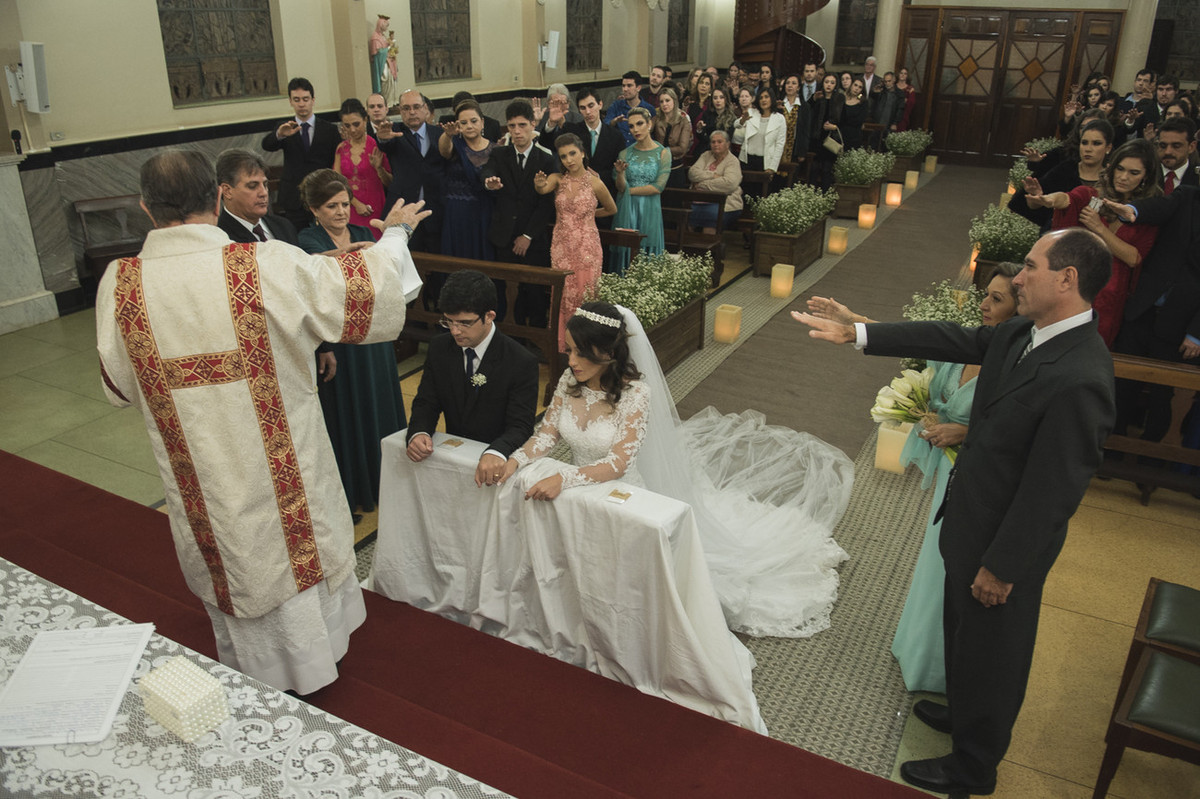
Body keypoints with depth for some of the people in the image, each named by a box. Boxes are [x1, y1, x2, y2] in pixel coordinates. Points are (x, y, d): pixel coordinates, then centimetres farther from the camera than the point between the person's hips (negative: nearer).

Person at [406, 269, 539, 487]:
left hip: (498, 463, -4)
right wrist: (418, 433, -17)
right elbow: (426, 402, 6)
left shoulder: (522, 363, -11)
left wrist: (496, 453, -37)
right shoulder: (438, 349, 3)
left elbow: (520, 425, -15)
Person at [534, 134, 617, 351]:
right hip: (561, 245, 3)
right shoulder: (558, 178, 2)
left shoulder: (595, 183, -5)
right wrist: (539, 185, -43)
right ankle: (562, 345, 15)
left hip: (587, 246, -2)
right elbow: (543, 188, -21)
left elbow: (612, 209, 11)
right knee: (562, 295, 5)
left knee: (583, 295, 0)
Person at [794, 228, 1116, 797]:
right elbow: (952, 340, 4)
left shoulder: (1080, 381, -32)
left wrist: (1001, 568, -17)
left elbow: (1050, 493, -27)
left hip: (1006, 543, -8)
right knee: (963, 635, 29)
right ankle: (963, 713, 56)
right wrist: (855, 334, 3)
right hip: (970, 523, 8)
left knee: (989, 654, 15)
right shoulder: (1023, 333, -7)